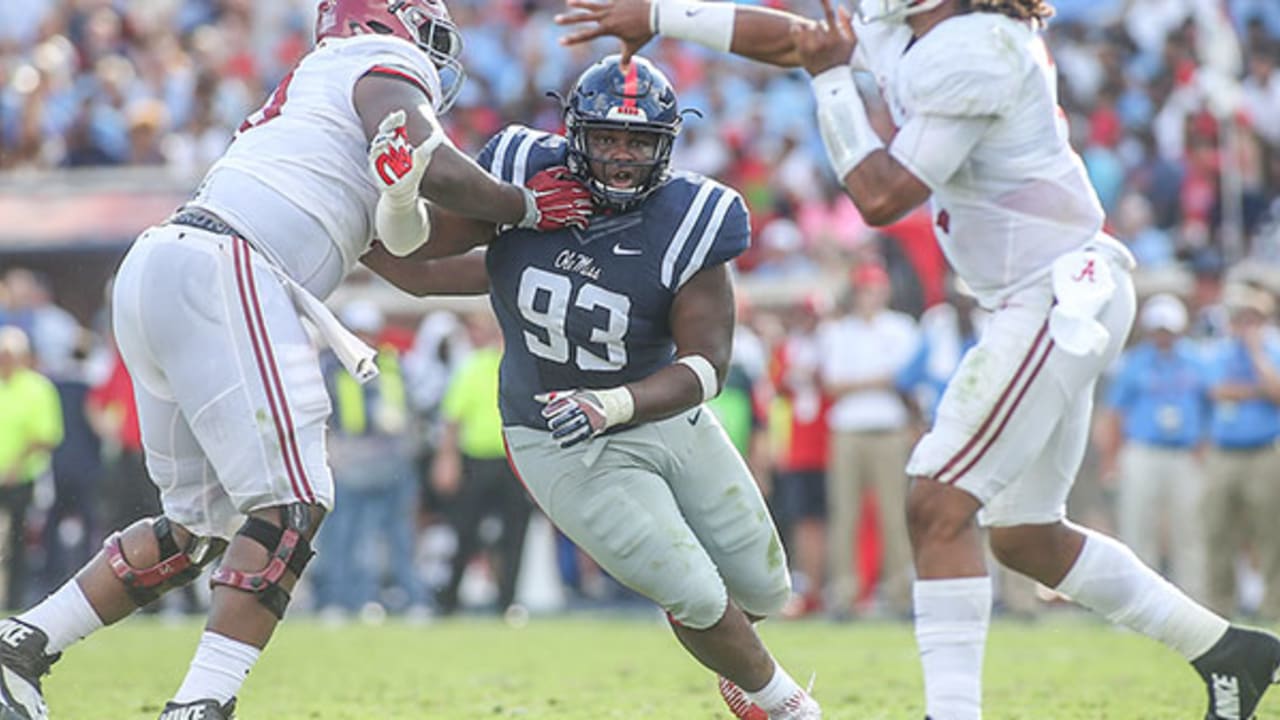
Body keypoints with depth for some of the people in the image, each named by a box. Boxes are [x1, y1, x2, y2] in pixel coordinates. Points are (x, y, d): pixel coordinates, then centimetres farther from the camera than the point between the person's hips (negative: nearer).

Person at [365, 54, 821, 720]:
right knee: (697, 598, -10)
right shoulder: (526, 177, -19)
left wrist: (616, 404, -39)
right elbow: (409, 264, -9)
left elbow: (706, 365, -24)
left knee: (764, 592, 13)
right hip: (566, 447, -2)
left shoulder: (689, 222, -22)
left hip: (667, 416, 2)